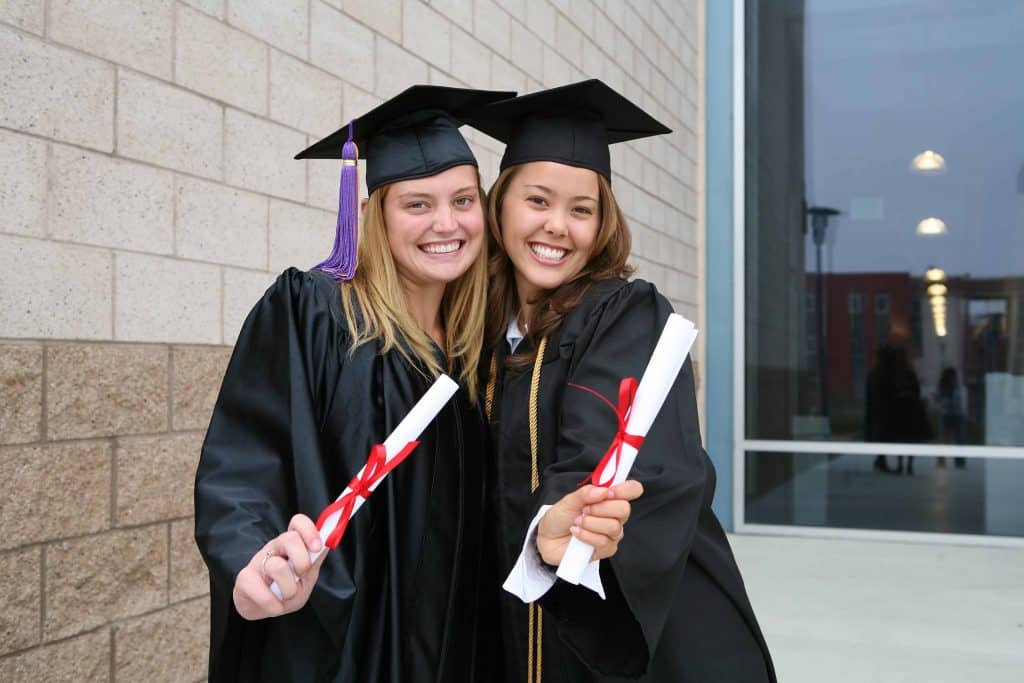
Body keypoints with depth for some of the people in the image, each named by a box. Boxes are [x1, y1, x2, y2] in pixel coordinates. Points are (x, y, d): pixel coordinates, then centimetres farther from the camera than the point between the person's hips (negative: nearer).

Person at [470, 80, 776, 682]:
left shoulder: (627, 316, -13)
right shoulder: (488, 331, 2)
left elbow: (612, 454, -31)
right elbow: (503, 487, 5)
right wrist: (548, 526, -14)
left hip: (649, 628, -4)